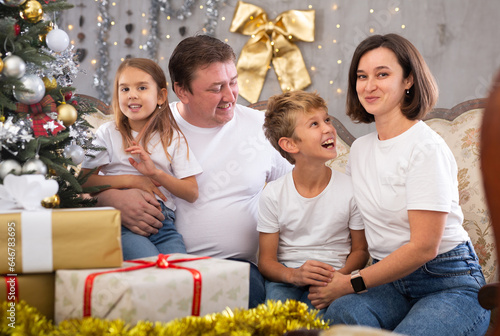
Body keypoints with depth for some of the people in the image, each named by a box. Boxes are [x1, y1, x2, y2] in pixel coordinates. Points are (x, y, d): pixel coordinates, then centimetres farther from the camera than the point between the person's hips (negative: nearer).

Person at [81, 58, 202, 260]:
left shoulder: (173, 138, 14)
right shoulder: (109, 133, 11)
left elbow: (192, 193, 6)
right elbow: (83, 180, 2)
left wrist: (156, 173, -10)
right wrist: (130, 180, -6)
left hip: (163, 221, 2)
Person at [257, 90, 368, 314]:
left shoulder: (350, 190, -3)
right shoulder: (273, 195, -2)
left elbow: (360, 250, 7)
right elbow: (266, 261, 0)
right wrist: (294, 275, -22)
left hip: (332, 279, 0)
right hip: (286, 278, 1)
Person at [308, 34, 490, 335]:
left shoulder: (426, 147, -13)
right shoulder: (360, 149, 10)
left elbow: (424, 247, -16)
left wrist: (352, 283, -12)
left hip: (449, 282, -4)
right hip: (391, 281, 4)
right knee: (342, 311, -29)